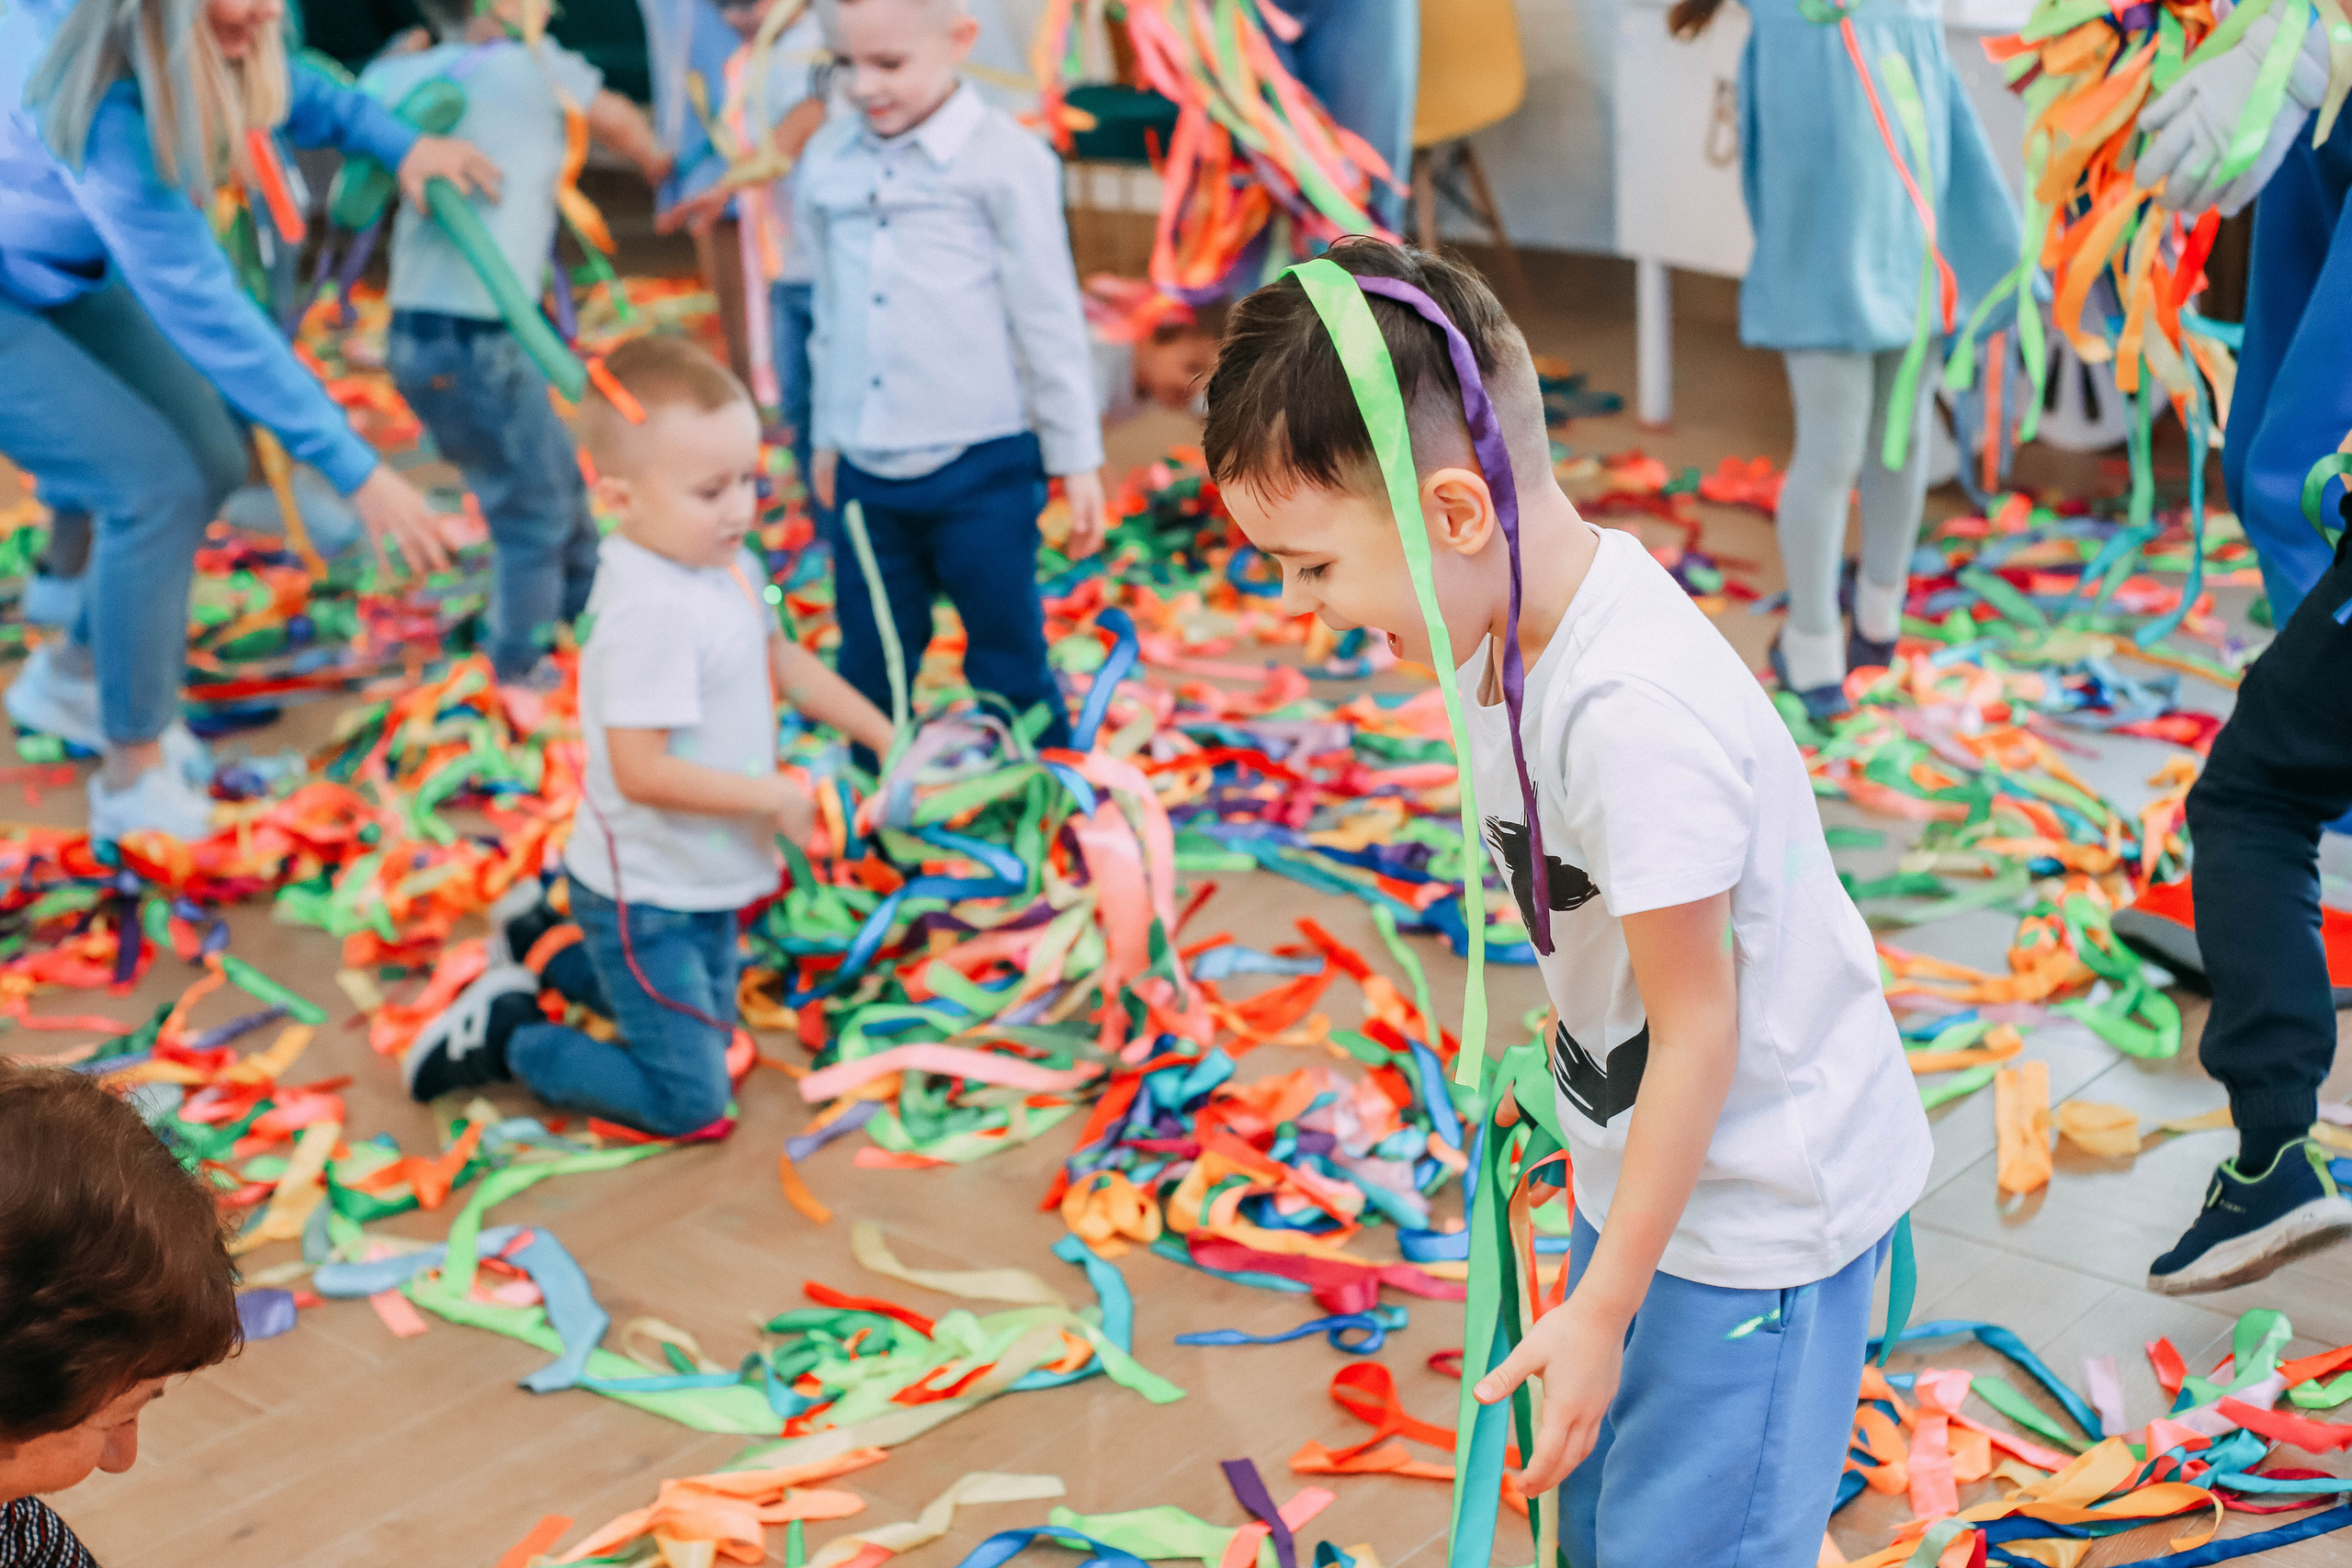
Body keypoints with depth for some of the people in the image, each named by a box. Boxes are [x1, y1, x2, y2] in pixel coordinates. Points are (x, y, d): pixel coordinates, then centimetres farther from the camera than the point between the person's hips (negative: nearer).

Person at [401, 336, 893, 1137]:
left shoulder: (726, 567, 0)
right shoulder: (651, 611, -30)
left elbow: (782, 658, 18)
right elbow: (641, 771, -32)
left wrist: (885, 737, 14)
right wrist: (771, 795, -21)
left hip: (703, 885, 9)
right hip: (644, 902, -9)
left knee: (710, 1031, 27)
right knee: (689, 1101, -4)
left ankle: (545, 948, 37)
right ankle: (506, 1032, 10)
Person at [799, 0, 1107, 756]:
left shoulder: (1003, 159, -7)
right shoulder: (828, 158, 7)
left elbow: (1049, 318, -4)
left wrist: (1077, 460, -2)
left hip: (981, 467, -4)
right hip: (865, 470, 4)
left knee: (1010, 666, 6)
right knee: (867, 672, 14)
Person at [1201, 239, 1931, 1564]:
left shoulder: (1635, 711, -32)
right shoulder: (1510, 631, -3)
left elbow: (1698, 1021, -24)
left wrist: (1602, 1309, -16)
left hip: (1759, 1205, -9)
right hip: (1644, 1168, 9)